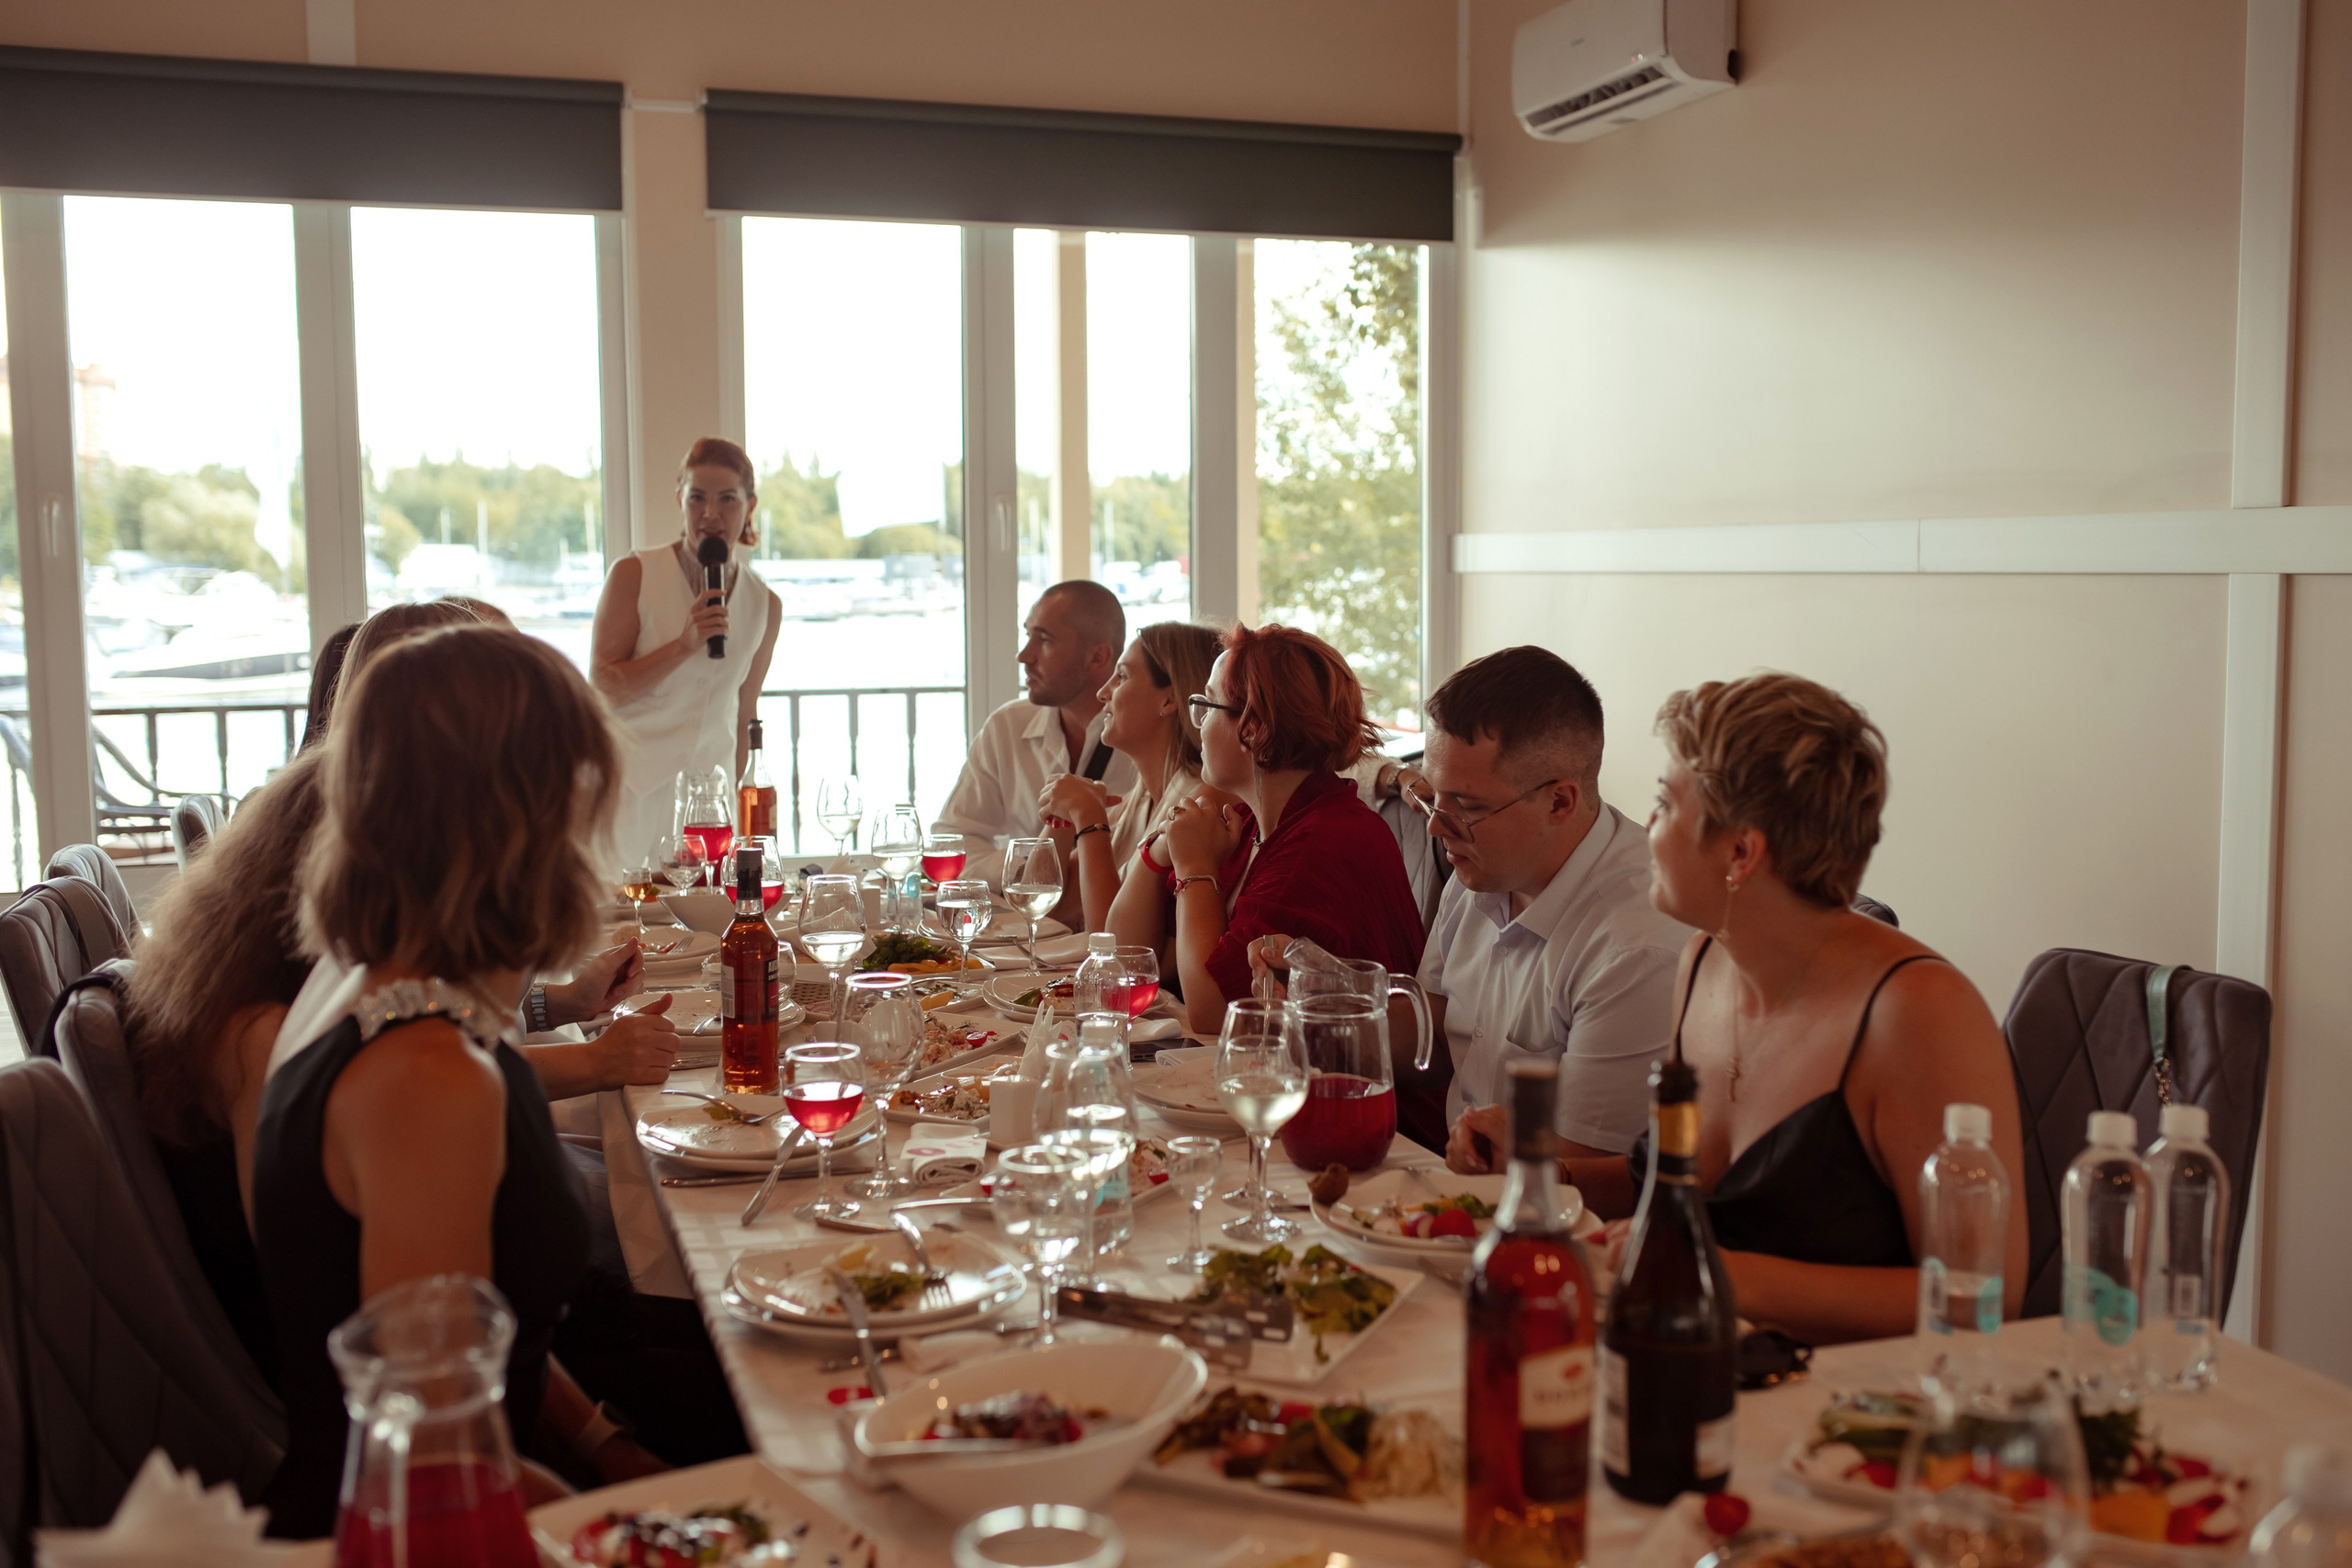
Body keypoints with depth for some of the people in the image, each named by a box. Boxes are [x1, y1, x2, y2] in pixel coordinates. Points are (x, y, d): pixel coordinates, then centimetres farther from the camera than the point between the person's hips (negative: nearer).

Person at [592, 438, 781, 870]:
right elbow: (603, 687, -9)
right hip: (633, 786, -3)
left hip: (710, 790, 3)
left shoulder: (765, 606, 5)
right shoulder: (635, 575, -5)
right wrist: (685, 645, -19)